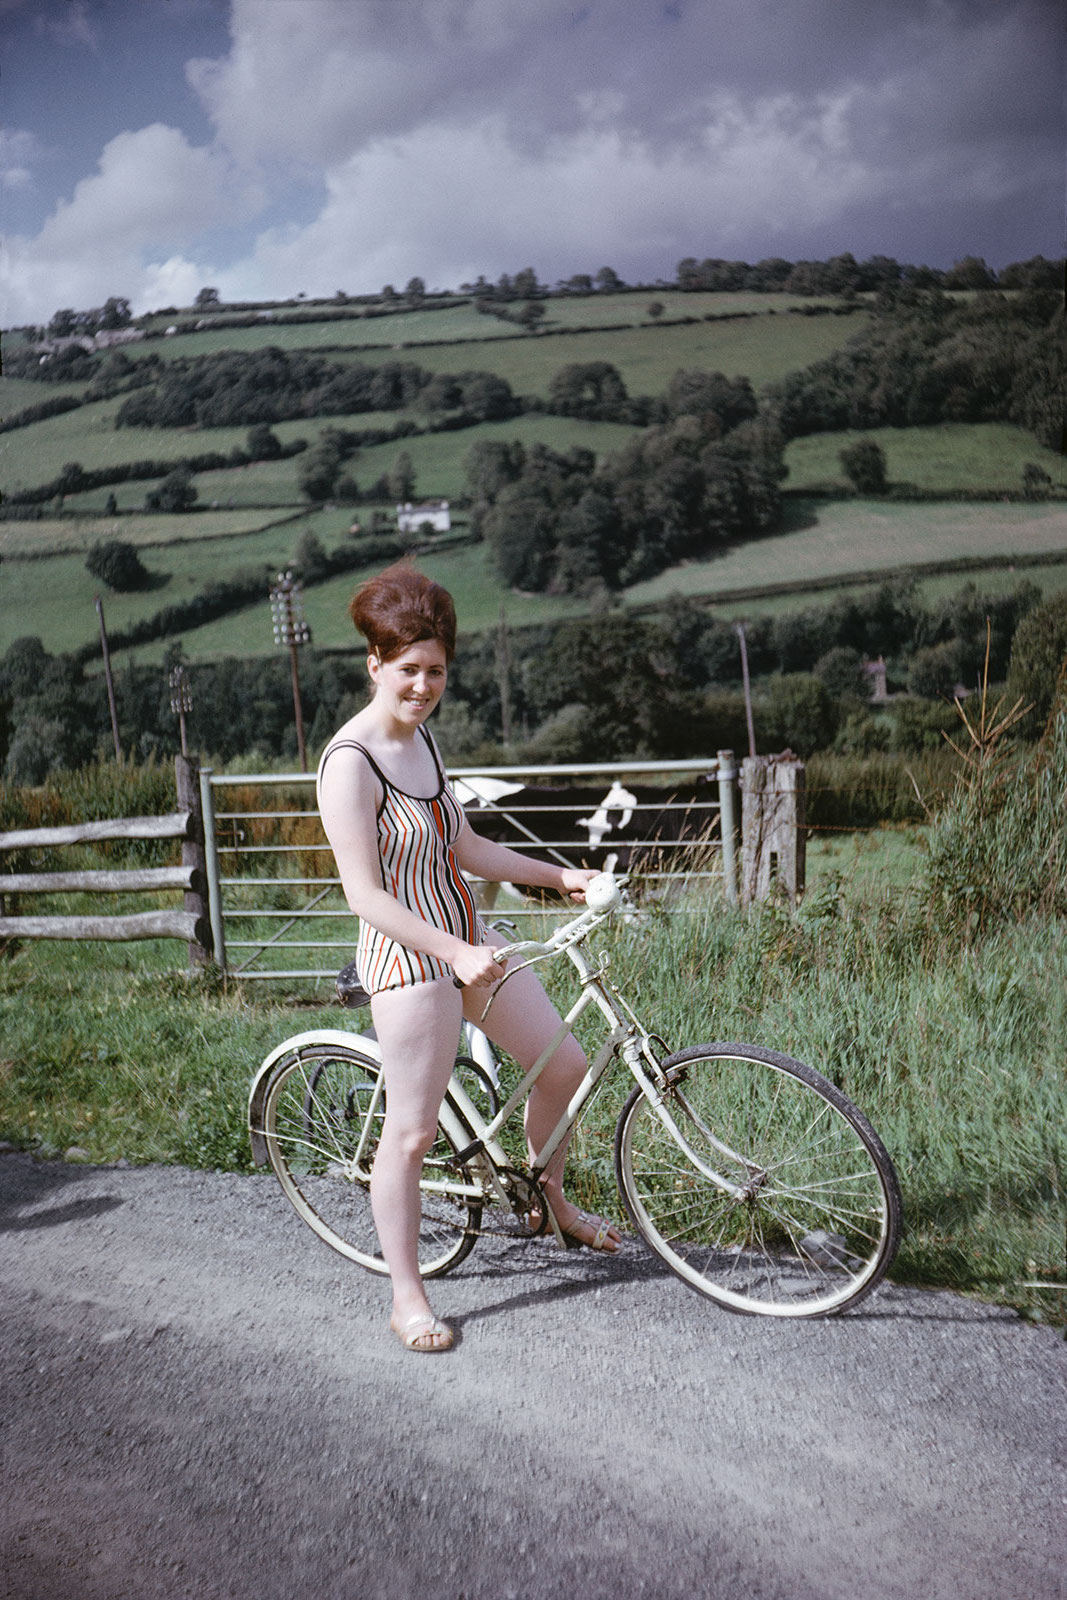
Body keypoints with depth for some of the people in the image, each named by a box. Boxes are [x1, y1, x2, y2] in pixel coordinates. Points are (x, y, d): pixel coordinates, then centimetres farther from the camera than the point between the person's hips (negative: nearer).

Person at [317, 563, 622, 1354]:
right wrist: (454, 952, -29)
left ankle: (554, 1200, 41)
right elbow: (366, 895, -23)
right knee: (412, 1130, 0)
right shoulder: (350, 761, -18)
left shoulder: (422, 739, 8)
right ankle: (408, 1299, 19)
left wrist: (560, 876, 13)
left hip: (469, 939, 9)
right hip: (408, 958, -9)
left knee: (565, 1065, 15)